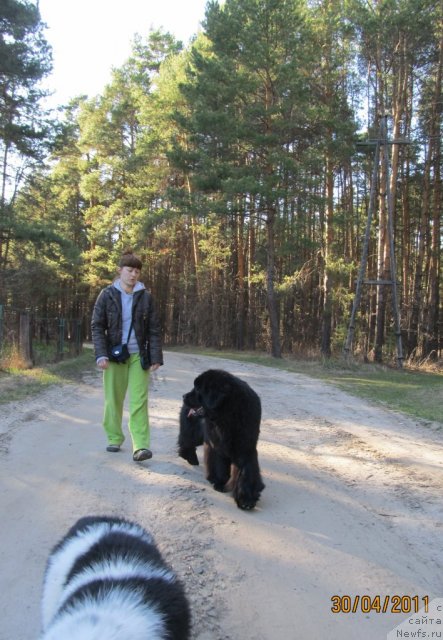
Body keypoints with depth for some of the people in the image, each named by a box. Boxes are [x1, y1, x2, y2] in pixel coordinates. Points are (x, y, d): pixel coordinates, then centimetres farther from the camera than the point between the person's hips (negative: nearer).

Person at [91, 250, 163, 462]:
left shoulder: (145, 296, 1)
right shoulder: (107, 294, -1)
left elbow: (153, 329, 2)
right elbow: (97, 326, -1)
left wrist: (156, 356, -4)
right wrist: (101, 354, -12)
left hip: (138, 355, 0)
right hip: (114, 355, 1)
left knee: (139, 401, -7)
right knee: (113, 399, 9)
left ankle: (141, 446, -10)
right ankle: (114, 438, 25)